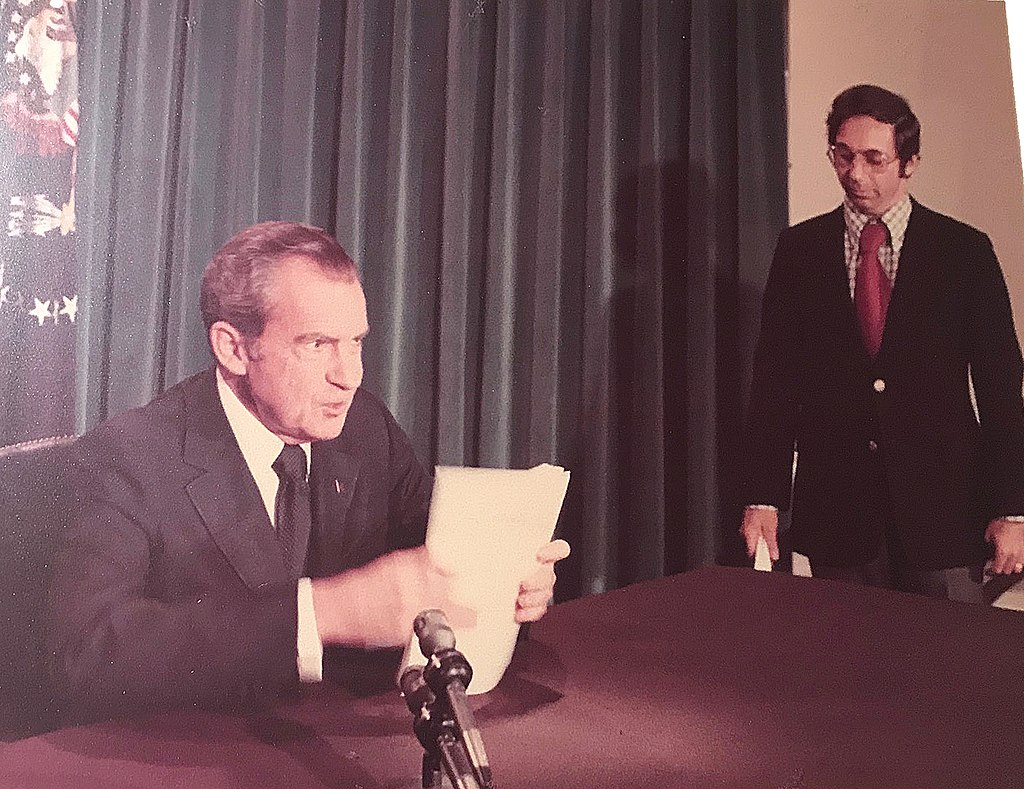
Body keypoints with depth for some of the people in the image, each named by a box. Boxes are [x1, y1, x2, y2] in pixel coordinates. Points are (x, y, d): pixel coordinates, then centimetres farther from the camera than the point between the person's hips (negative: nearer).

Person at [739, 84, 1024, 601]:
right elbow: (774, 378, 3)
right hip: (834, 511, 1)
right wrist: (762, 497, -4)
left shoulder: (965, 250, 2)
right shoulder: (798, 249, 5)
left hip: (942, 506, 0)